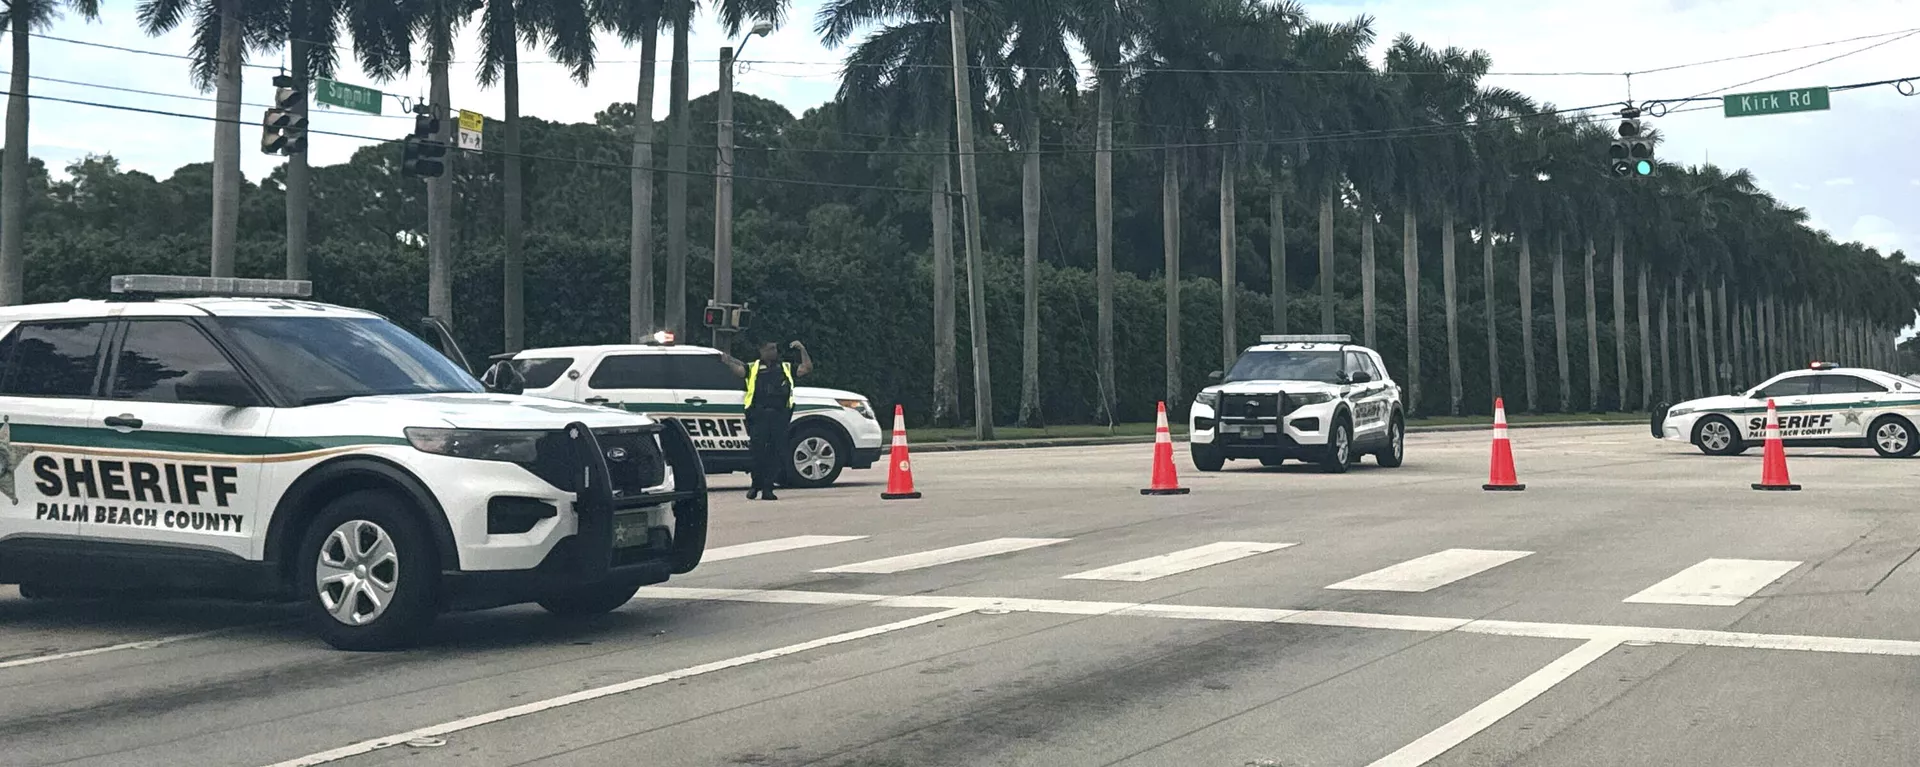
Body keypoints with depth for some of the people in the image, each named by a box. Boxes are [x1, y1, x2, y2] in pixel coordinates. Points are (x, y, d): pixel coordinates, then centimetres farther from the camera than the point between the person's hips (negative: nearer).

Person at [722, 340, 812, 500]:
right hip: (758, 415, -2)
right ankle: (756, 485, 10)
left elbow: (807, 368, 18)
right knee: (758, 453, -5)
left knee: (775, 454, -3)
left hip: (780, 416, 2)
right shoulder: (753, 368, 16)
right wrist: (729, 362, -20)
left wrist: (802, 349, 10)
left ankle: (767, 489, 0)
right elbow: (739, 370, -2)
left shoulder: (786, 368, 23)